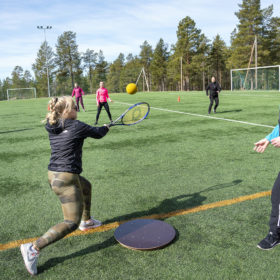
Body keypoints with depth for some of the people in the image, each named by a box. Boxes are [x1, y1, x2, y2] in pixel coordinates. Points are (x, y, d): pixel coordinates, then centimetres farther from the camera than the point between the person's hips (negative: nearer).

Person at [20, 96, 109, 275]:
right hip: (66, 179, -9)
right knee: (71, 223, -4)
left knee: (86, 186, 34)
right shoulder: (77, 126, -13)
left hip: (54, 175, 9)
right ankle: (34, 248, -7)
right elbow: (98, 133, 4)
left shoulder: (52, 128, 5)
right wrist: (106, 128, 25)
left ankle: (86, 221, 50)